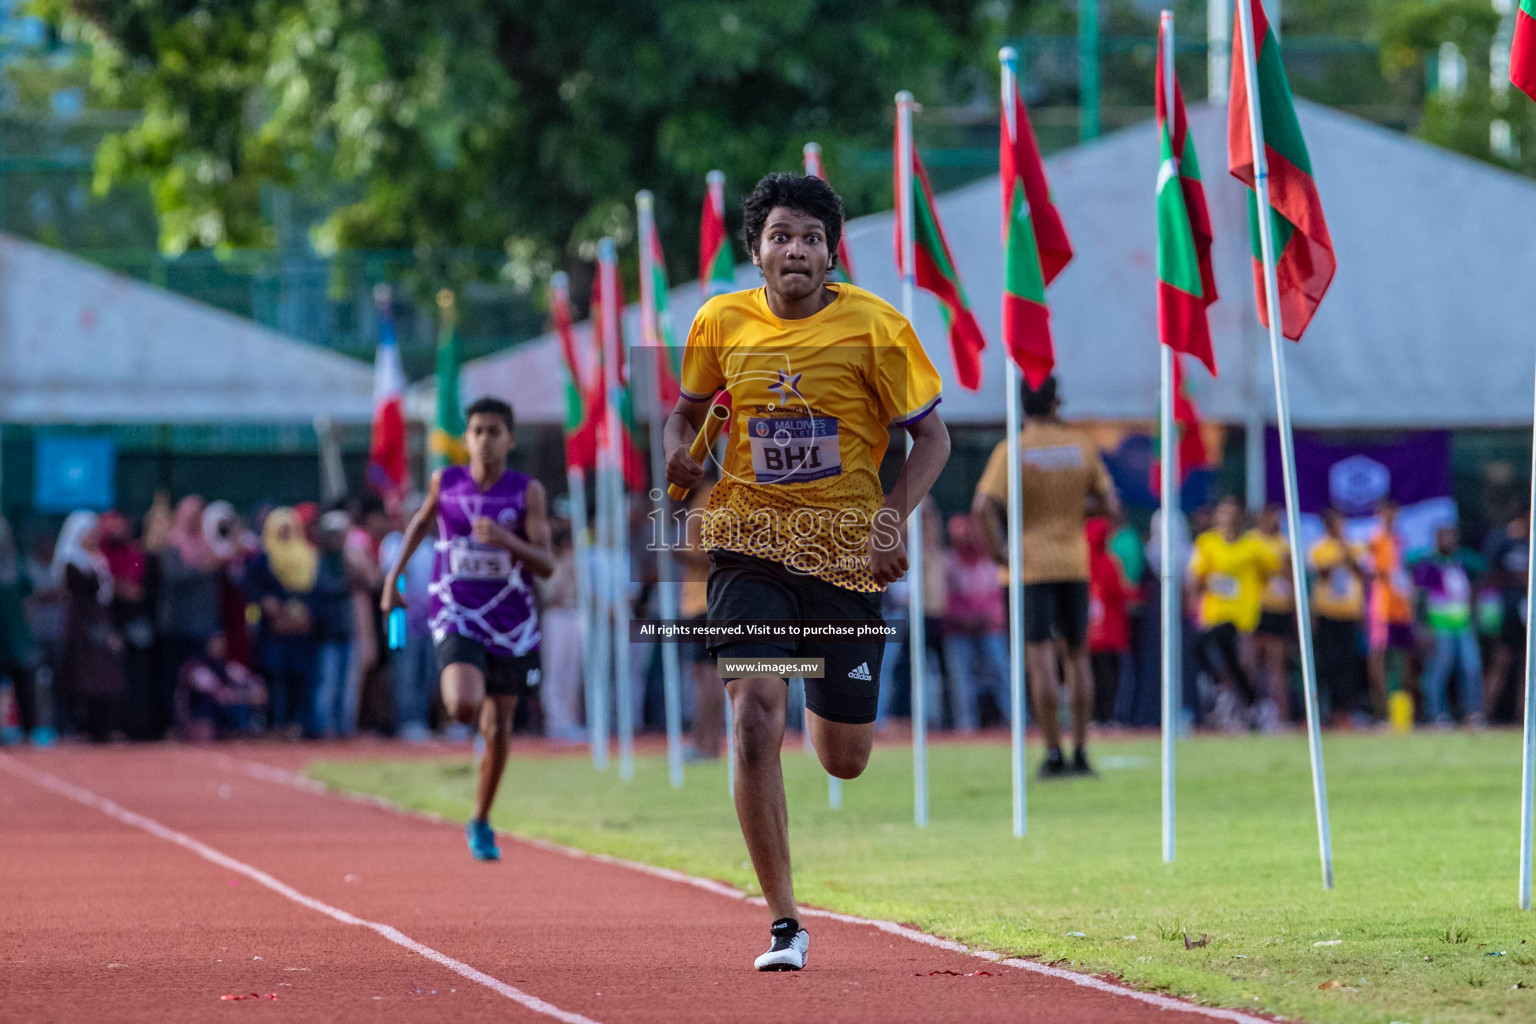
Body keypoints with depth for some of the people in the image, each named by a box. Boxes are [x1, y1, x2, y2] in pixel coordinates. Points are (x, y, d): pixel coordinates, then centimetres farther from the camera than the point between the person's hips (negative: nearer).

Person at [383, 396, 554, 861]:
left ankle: (481, 823, 26)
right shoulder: (445, 482, -3)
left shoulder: (528, 491, -7)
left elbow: (547, 565, -12)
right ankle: (461, 689, 11)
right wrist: (394, 575, 14)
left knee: (497, 731, 7)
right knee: (463, 707, -27)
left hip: (511, 625, 1)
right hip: (457, 618, -1)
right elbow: (421, 521, 19)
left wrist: (506, 540, -29)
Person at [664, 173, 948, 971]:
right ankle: (784, 923, -12)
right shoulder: (721, 323, 0)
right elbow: (688, 405, 18)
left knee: (844, 760, 7)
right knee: (755, 721, -20)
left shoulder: (875, 327, -7)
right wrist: (679, 451, -5)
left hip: (846, 555, 0)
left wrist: (895, 516, -16)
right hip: (750, 550, 0)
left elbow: (931, 437, 0)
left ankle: (826, 702, 48)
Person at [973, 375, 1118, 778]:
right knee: (1076, 656, 12)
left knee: (1040, 660, -3)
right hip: (1074, 564, 3)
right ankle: (1080, 752, 10)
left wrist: (998, 550, -8)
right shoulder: (1082, 446, 1)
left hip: (1031, 564, -3)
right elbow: (1111, 506, 1)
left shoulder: (1012, 450, -7)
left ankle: (1053, 754, -7)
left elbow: (982, 507, -19)